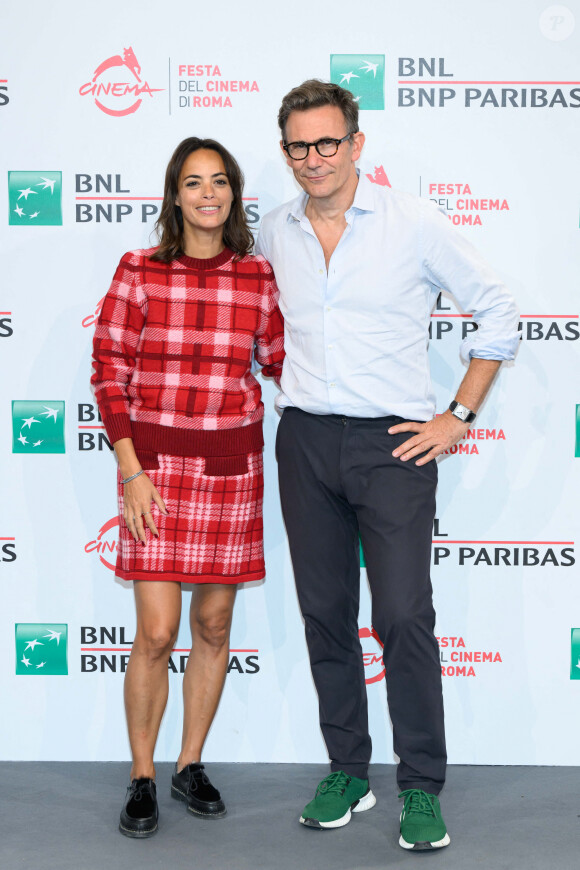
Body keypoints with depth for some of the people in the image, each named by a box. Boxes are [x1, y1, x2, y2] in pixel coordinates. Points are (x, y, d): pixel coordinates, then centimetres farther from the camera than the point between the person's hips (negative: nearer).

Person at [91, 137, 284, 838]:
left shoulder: (257, 276, 3)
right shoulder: (139, 271, -2)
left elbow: (281, 364, 14)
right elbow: (108, 373, -3)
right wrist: (130, 471, -9)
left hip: (232, 465, 2)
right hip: (156, 464, -2)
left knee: (214, 625, 10)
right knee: (156, 633, -3)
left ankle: (190, 766, 27)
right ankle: (141, 779, 16)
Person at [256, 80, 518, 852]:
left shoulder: (414, 223, -5)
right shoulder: (275, 233, 6)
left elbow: (498, 314, 1)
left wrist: (458, 417, -2)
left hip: (393, 442, -4)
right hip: (305, 441, 4)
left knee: (404, 618, -8)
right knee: (325, 614, 9)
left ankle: (422, 789, 6)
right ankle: (347, 773, 23)